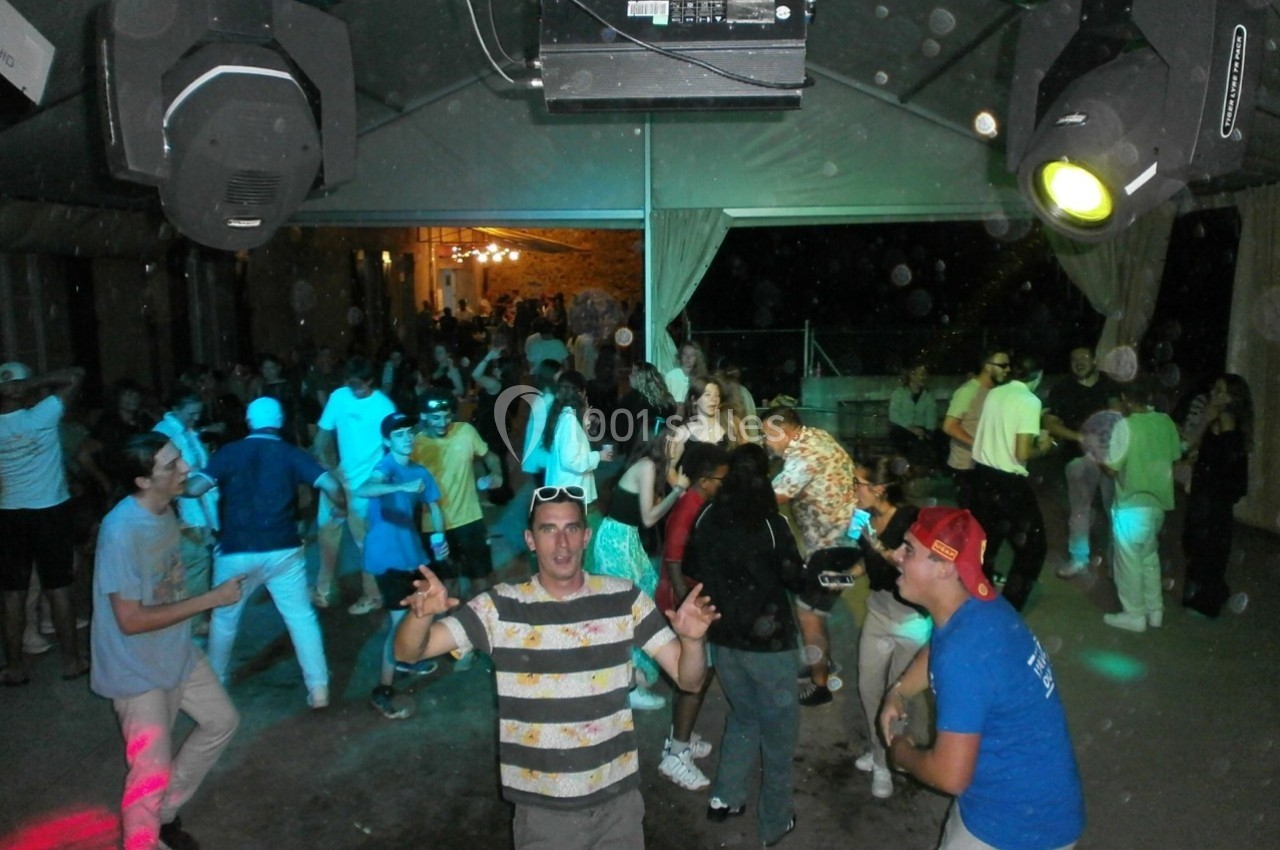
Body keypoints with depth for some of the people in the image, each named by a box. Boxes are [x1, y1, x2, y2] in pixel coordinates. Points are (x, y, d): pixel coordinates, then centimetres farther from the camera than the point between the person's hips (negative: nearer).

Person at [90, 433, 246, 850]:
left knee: (222, 721, 18)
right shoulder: (121, 531, -30)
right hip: (137, 669, -8)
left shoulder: (165, 510, -5)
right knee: (152, 773, -2)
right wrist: (212, 599, -25)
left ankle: (165, 813, 35)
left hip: (177, 653, 8)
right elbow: (130, 620, -28)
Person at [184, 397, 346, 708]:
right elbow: (332, 487, -14)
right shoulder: (292, 454, -1)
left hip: (236, 552, 1)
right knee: (302, 618, 9)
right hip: (283, 551, 0)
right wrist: (343, 506, 6)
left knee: (223, 618, 22)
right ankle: (318, 690, 8)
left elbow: (193, 488, -13)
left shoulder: (228, 452, -1)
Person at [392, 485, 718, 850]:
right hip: (542, 807, -1)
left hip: (618, 799, 1)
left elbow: (688, 678, -6)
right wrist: (422, 614, -36)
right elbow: (408, 653, -13)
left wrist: (692, 639, -29)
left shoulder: (625, 599, -7)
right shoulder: (500, 607, -10)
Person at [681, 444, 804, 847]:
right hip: (767, 640, -5)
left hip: (722, 636, 5)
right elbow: (794, 577, -12)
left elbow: (691, 568, 10)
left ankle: (725, 797, 29)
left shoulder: (707, 517, -4)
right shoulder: (770, 522, -18)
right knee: (779, 728, 13)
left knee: (743, 715, 26)